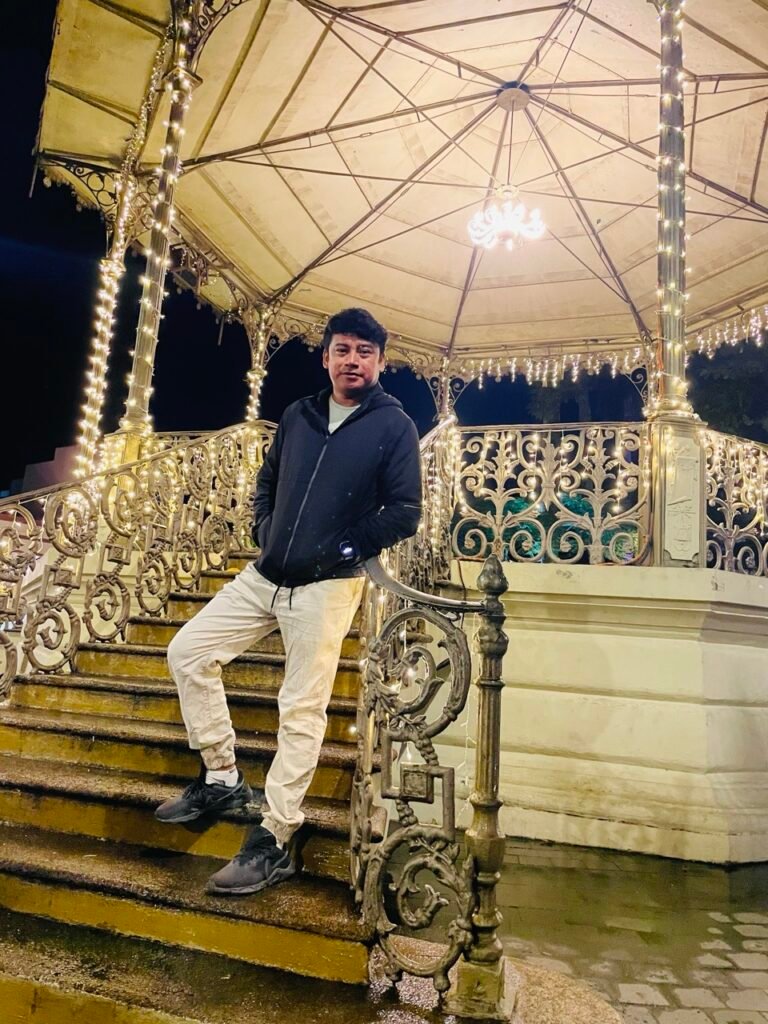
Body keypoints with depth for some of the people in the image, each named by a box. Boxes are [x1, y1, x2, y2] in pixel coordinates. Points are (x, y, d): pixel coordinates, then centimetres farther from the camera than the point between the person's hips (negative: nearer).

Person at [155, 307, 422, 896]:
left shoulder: (394, 426, -3)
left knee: (302, 712, -3)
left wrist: (338, 548, -12)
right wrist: (265, 532, 5)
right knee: (188, 652, 6)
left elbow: (404, 514, -8)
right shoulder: (298, 416, 12)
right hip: (265, 576, 7)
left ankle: (275, 843, 11)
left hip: (327, 586, -6)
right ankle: (222, 779, 19)